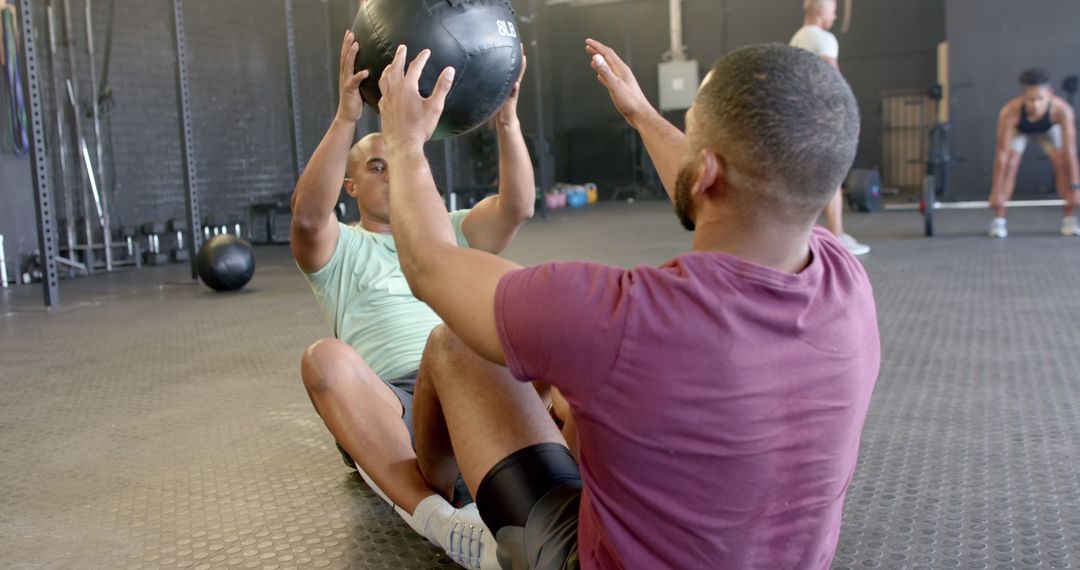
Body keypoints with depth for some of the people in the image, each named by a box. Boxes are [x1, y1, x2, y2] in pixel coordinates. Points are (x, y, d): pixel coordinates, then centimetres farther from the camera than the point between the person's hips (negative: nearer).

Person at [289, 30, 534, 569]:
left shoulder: (450, 232, 23)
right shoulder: (338, 248, 15)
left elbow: (517, 207, 4)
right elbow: (308, 215, -11)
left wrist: (506, 120, -12)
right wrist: (346, 116, -24)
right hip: (388, 410, -2)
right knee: (326, 358, -35)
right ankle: (438, 520, -46)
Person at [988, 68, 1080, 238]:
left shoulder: (1062, 110, -41)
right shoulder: (1010, 112, -43)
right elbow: (1002, 154, -38)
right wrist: (996, 192, -35)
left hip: (1049, 128, 1)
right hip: (1018, 129, -1)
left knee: (1063, 163, -12)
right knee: (1009, 165, -16)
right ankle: (998, 220, -8)